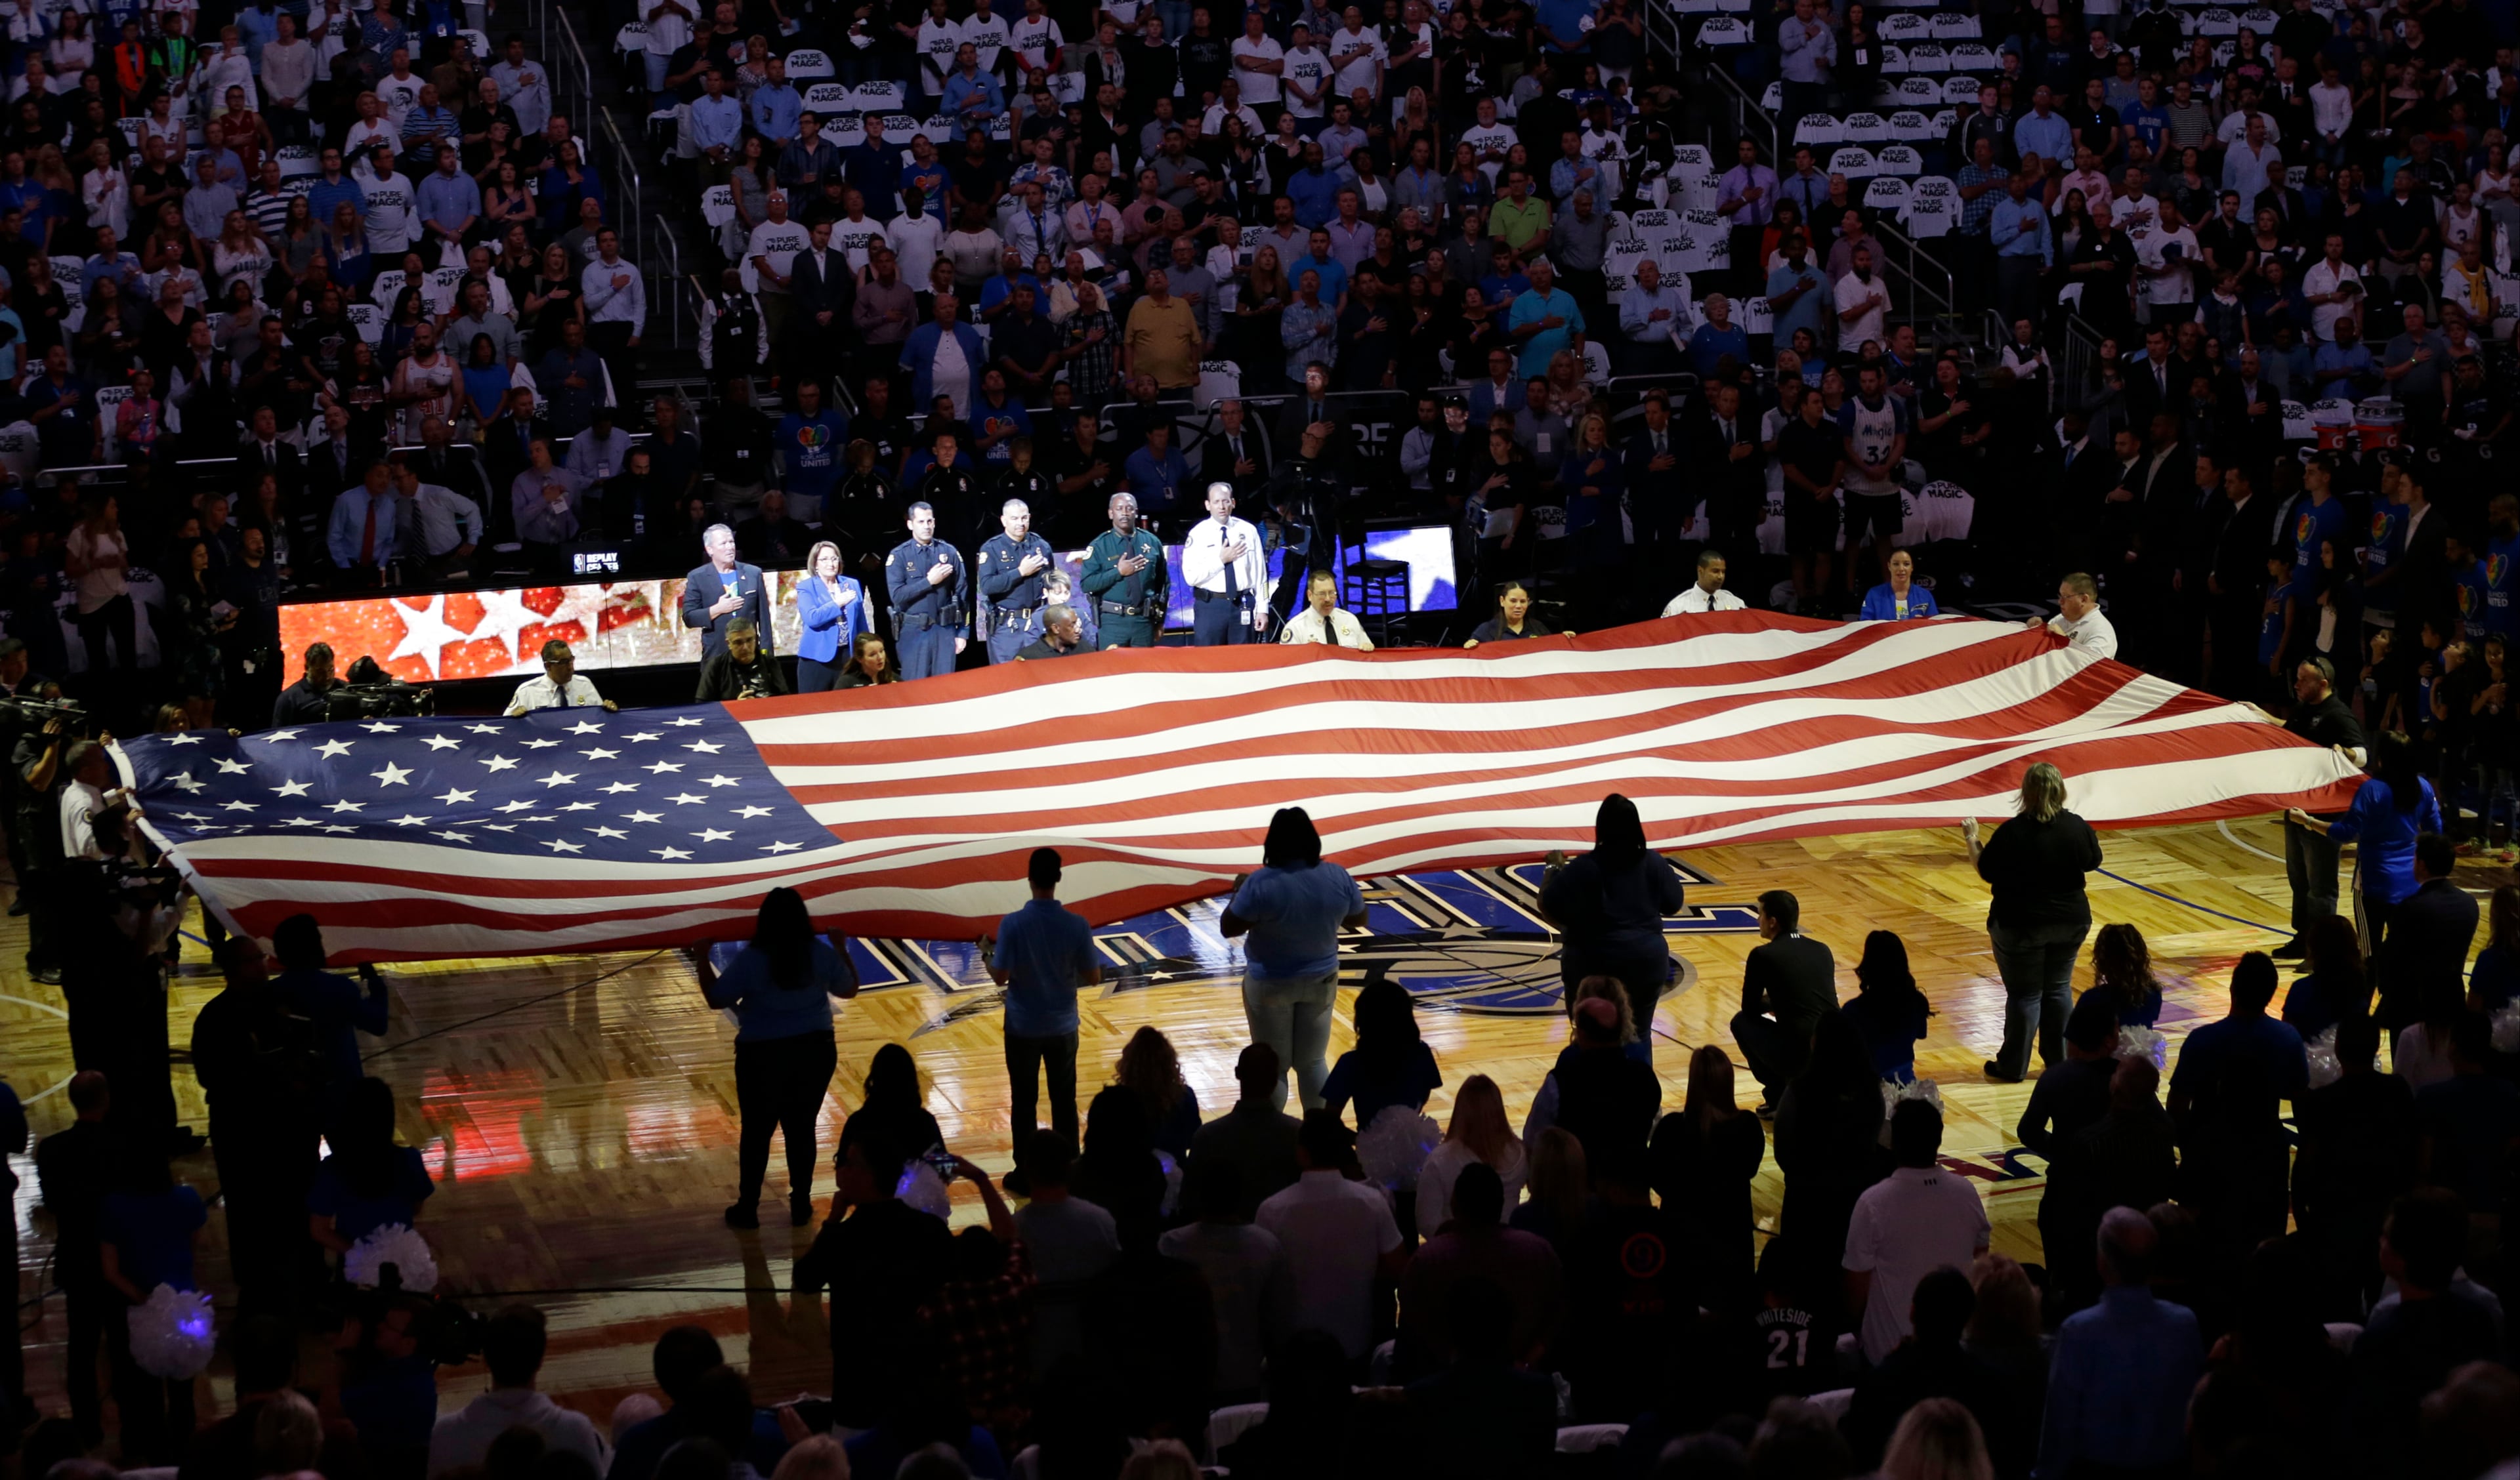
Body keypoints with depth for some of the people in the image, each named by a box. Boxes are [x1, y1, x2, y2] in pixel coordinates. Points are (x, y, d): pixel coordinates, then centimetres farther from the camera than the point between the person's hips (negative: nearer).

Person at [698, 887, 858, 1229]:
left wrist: (703, 961, 5)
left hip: (763, 1057, -3)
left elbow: (717, 998, -6)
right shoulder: (821, 954, -7)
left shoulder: (750, 960, -16)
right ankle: (801, 1206, 19)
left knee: (756, 1132, 10)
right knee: (802, 1129, 13)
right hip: (815, 1052, 3)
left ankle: (747, 1209, 17)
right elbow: (849, 990, 7)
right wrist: (842, 950, 18)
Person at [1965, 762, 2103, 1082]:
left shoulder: (2012, 832, -21)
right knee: (2058, 989, 17)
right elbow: (2092, 862, 8)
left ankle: (2013, 1066, 15)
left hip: (2021, 926, -4)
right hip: (2071, 922, 4)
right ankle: (2060, 1060, 23)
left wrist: (1972, 840, 5)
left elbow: (1986, 871, -10)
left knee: (2024, 994, 6)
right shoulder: (2077, 827, -9)